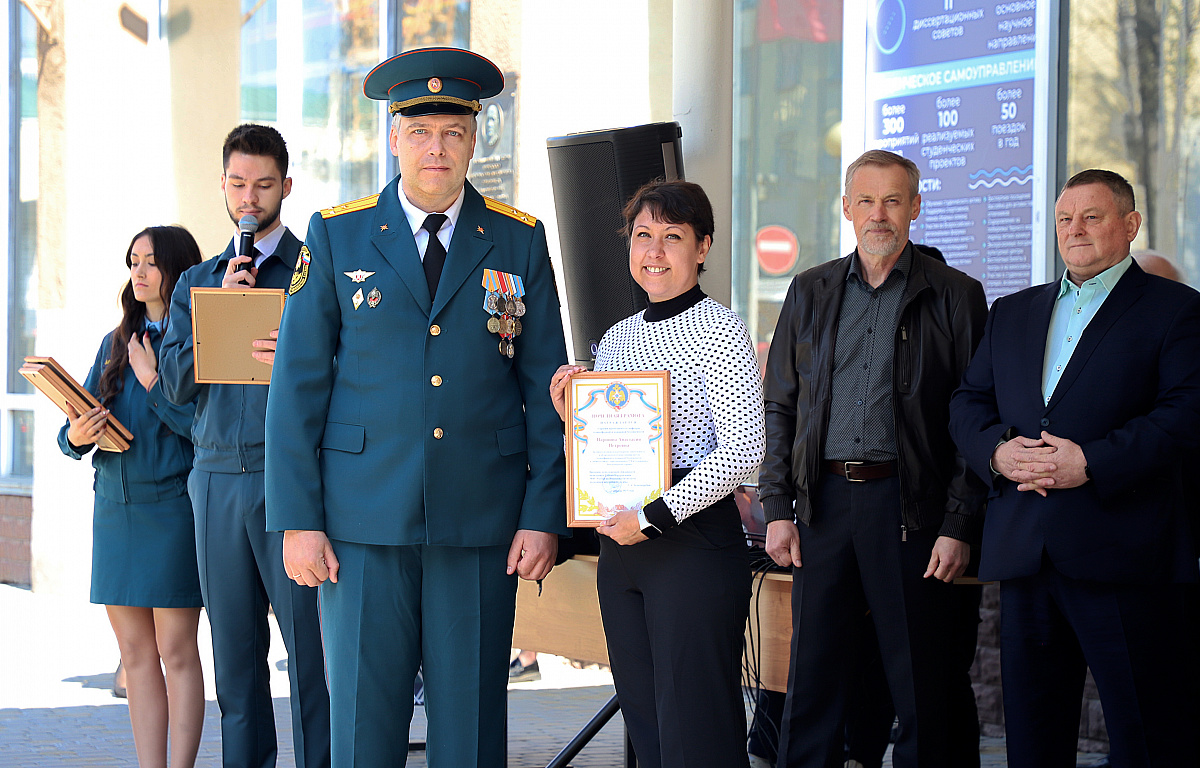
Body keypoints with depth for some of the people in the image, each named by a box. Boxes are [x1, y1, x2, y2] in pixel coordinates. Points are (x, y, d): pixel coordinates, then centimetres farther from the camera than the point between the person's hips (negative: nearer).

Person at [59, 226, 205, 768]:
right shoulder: (115, 343, 16)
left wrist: (153, 381, -11)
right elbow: (82, 417, 15)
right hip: (115, 505, 6)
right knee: (135, 652, 6)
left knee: (176, 651, -5)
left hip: (172, 505, -6)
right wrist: (75, 435, -7)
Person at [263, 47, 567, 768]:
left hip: (482, 520, 1)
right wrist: (299, 520, -3)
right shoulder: (337, 236, 5)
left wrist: (544, 517, -1)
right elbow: (297, 385, 3)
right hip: (363, 520, -1)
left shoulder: (520, 242, 7)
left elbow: (546, 389, 7)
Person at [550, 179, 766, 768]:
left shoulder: (718, 330, -6)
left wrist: (654, 516, -17)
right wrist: (571, 413, 4)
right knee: (643, 719, 10)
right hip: (621, 542, 7)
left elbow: (744, 450, -14)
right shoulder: (616, 339, 16)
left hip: (695, 540, -7)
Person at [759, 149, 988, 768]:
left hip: (909, 505, -3)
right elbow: (779, 407, 13)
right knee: (811, 678, 5)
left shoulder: (955, 296, 2)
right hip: (824, 501, 3)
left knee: (917, 684, 2)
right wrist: (777, 507, 4)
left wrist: (959, 526, -8)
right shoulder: (810, 292, 12)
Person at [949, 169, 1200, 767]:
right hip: (1023, 554, 6)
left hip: (1127, 557, -5)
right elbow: (967, 403, 17)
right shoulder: (1011, 313, 21)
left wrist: (1092, 462, -18)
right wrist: (997, 450, -5)